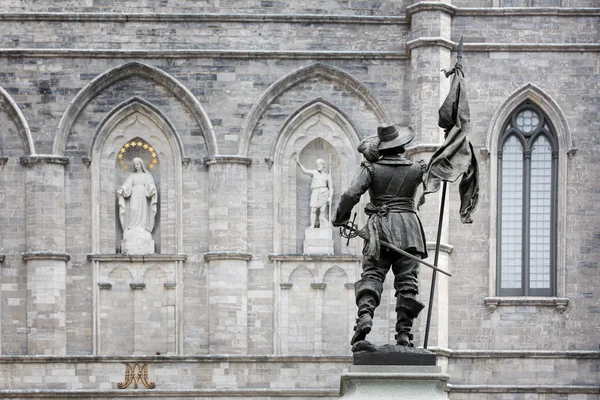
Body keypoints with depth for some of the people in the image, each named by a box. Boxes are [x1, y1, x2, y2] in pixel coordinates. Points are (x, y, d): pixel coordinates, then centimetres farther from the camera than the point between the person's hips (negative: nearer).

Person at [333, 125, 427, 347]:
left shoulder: (372, 168, 1)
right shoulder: (415, 170, 6)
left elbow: (351, 195, -9)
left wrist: (340, 218, 3)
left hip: (380, 227, -1)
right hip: (408, 226, 1)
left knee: (372, 274, -4)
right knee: (407, 280, 2)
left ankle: (365, 314, -31)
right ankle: (403, 333, -2)